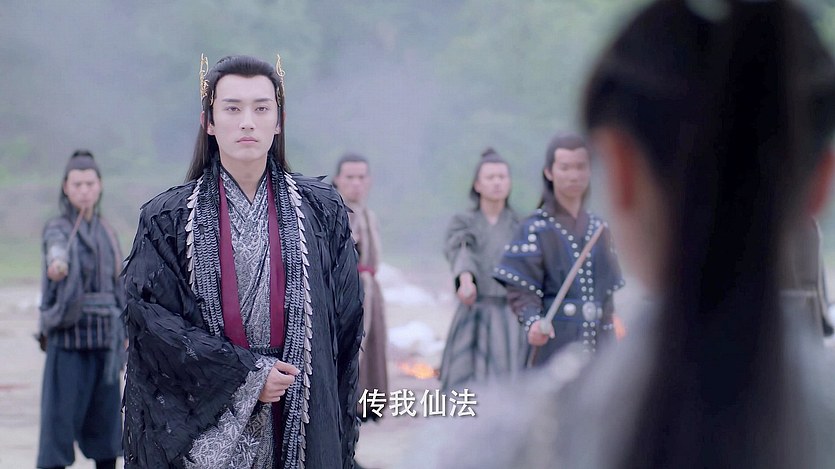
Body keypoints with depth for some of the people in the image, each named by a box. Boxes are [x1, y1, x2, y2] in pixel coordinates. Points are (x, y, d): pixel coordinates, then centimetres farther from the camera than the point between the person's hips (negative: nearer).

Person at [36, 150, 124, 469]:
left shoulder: (106, 232, 12)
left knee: (106, 418, 9)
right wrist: (56, 263, -55)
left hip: (104, 337, 6)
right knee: (60, 418, -7)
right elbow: (57, 249, -32)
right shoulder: (57, 228, -7)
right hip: (68, 335, -5)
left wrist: (122, 334, 14)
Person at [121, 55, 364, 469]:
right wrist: (246, 373, -14)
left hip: (296, 428, 1)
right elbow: (149, 315, -7)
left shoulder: (321, 211, 4)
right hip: (199, 432, -1)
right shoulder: (168, 218, 0)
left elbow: (345, 321, 5)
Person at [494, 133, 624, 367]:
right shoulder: (535, 228, -2)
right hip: (555, 343, -5)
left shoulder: (600, 228, 14)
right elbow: (521, 290, -10)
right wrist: (533, 321, -29)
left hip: (598, 345, 5)